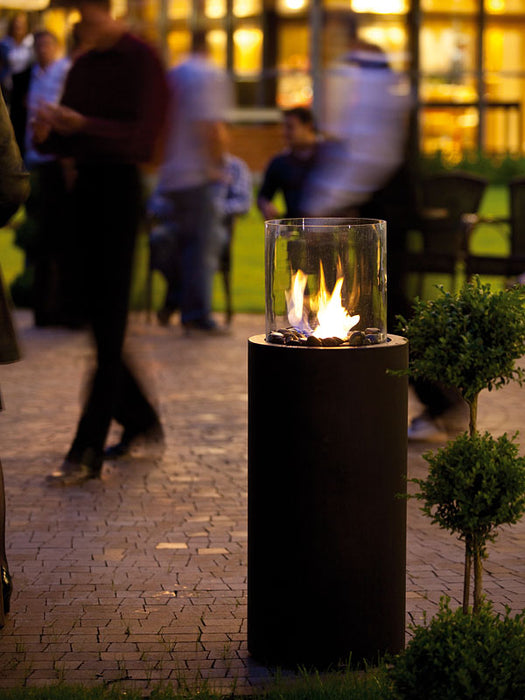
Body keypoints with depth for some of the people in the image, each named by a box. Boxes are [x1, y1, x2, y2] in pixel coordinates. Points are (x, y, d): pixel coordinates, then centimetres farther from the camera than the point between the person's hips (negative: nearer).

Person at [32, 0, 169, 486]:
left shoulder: (141, 61, -8)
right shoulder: (82, 66, 14)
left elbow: (143, 139, -16)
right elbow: (67, 143, 16)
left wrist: (82, 125, -27)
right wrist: (47, 134, -7)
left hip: (120, 189, -8)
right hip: (85, 185, 8)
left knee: (108, 323, -7)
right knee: (98, 316, 11)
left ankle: (88, 453, -7)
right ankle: (142, 422, 27)